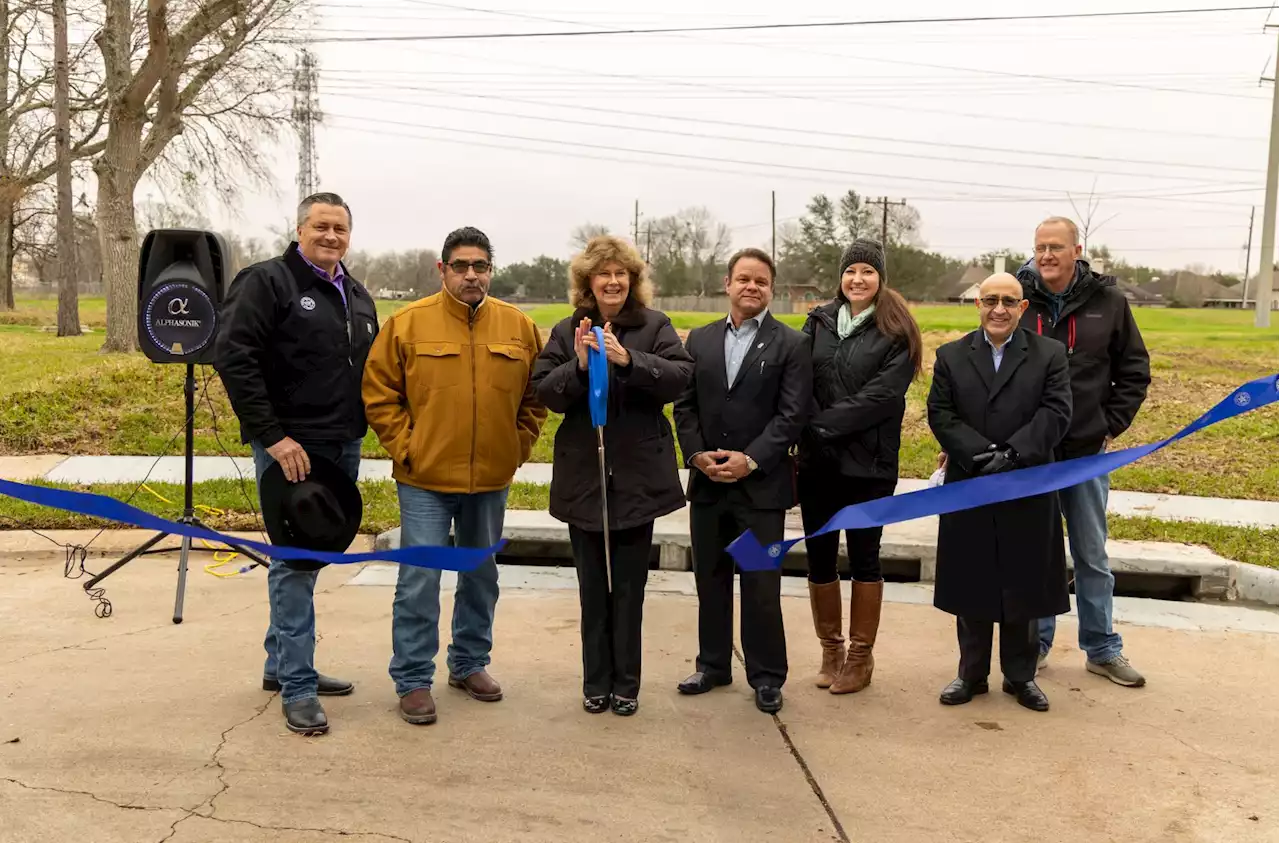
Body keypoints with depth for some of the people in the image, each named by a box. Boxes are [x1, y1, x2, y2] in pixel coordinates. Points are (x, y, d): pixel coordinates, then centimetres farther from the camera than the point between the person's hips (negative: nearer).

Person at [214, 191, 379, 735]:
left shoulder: (357, 297, 15)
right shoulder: (268, 282, -7)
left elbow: (372, 368, 25)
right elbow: (232, 358, -16)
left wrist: (366, 427, 11)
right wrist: (272, 435, -19)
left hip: (343, 448, 8)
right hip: (290, 449, -7)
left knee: (311, 558, 15)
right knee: (296, 563, -5)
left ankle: (281, 664, 28)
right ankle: (297, 687, 3)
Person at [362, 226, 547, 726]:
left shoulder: (519, 327, 2)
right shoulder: (407, 324, -6)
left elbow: (536, 397, 10)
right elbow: (378, 394, -2)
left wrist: (518, 447, 3)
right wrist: (404, 448, -7)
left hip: (491, 480, 4)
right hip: (426, 479, -3)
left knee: (481, 576, 16)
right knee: (419, 581, -1)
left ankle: (470, 664, 33)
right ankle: (413, 680, 12)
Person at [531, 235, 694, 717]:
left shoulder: (655, 327, 0)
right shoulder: (568, 331, 4)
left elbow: (681, 377, -14)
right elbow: (544, 392, -2)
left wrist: (628, 360, -27)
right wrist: (579, 365, -20)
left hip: (637, 476, -1)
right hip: (583, 476, 1)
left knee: (629, 588, 8)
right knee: (592, 589, 11)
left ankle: (625, 684, 21)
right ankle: (596, 682, 23)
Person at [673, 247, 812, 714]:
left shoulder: (791, 344, -2)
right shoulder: (700, 339, 10)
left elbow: (792, 414, -8)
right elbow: (685, 404, 8)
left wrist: (751, 459, -15)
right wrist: (697, 454, -7)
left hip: (761, 485, -4)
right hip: (707, 482, 4)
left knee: (762, 585, 2)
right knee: (710, 578, 13)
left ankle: (766, 675, 16)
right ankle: (713, 664, 28)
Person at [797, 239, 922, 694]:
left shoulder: (895, 332, -1)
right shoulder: (818, 322, 9)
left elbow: (881, 396, -12)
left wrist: (825, 424, -14)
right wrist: (813, 430, -13)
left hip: (869, 464, -3)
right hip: (817, 460, 3)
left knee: (863, 555, 6)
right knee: (818, 555, 8)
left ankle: (861, 655, 19)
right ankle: (830, 650, 24)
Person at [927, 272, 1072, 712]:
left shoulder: (1050, 354, 2)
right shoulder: (951, 356, 5)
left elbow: (1056, 412, -8)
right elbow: (941, 415, -4)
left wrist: (1012, 453, -20)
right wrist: (981, 454, -18)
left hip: (1028, 491, -1)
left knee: (1023, 587, 9)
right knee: (971, 588, 10)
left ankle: (1020, 674, 24)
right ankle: (972, 673, 23)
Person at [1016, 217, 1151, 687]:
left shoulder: (1107, 301, -2)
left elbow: (1135, 370, 6)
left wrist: (1113, 424, -1)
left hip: (1087, 451, 1)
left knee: (1092, 555, 12)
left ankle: (1102, 649, 24)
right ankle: (1035, 643, 23)